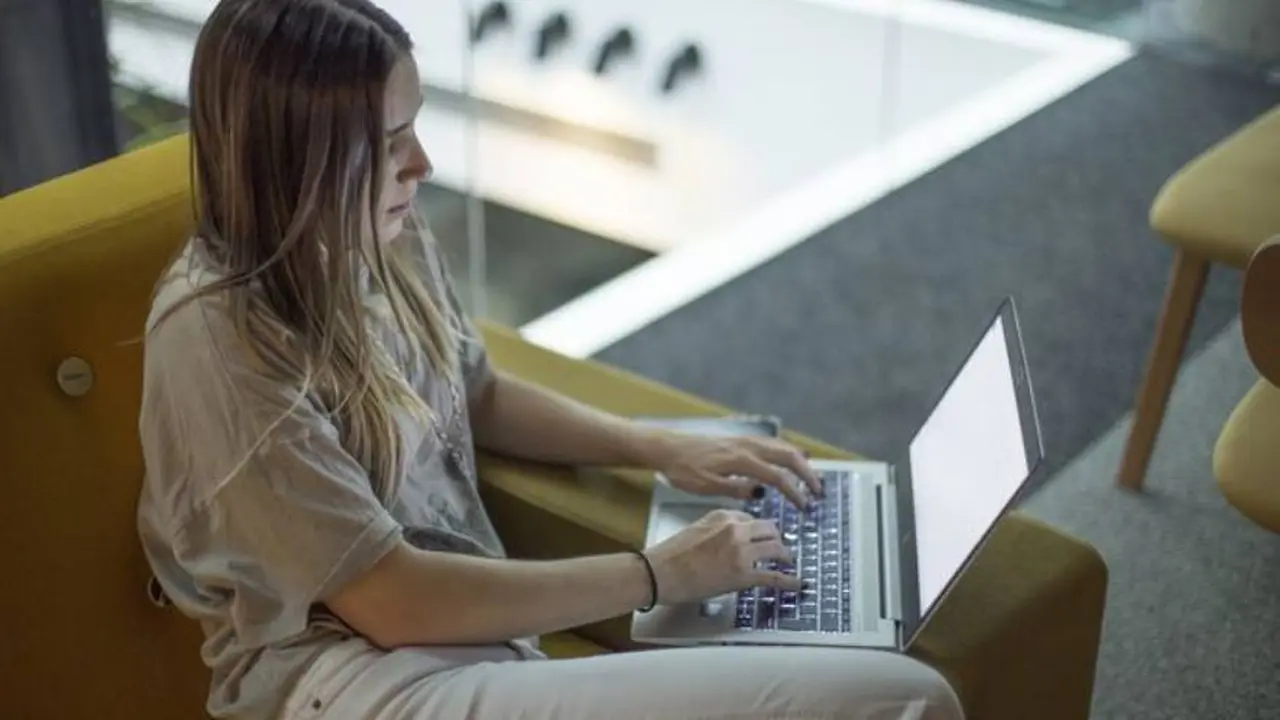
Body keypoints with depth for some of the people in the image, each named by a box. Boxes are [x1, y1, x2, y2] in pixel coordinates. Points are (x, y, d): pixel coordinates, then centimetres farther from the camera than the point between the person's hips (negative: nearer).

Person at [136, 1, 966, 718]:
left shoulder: (388, 237, 4)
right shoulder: (218, 339, -17)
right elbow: (391, 601, -17)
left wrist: (659, 447, 11)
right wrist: (661, 573, -12)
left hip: (469, 632, 7)